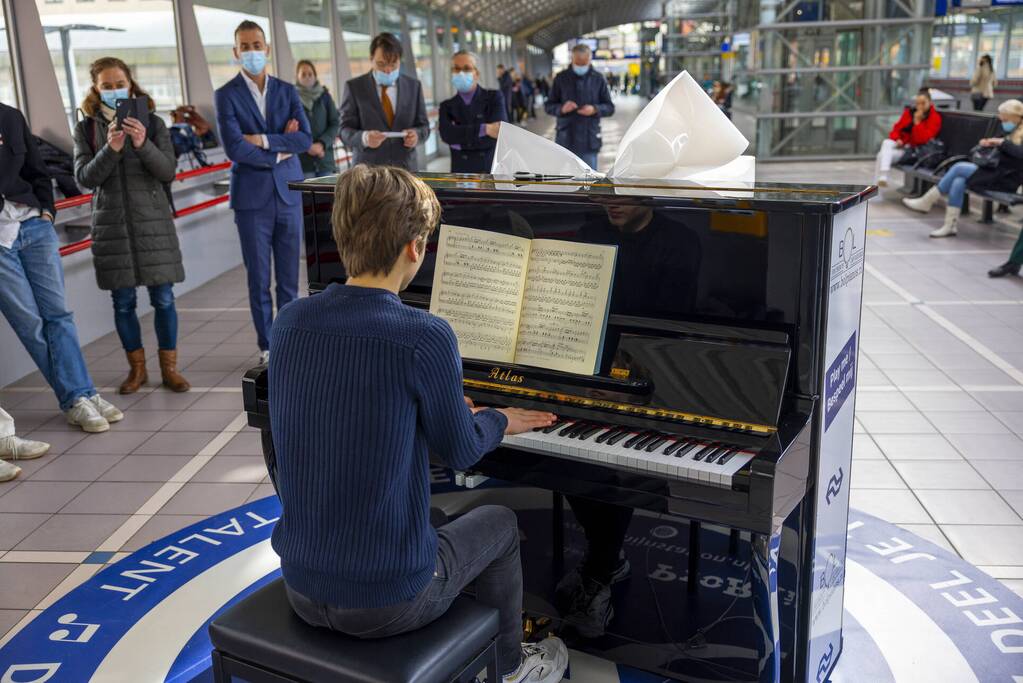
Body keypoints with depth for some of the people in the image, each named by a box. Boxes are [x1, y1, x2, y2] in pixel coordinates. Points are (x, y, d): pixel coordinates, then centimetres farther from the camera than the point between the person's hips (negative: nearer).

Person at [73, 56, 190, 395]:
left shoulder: (152, 123, 3)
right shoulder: (86, 129, 5)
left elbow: (168, 171, -5)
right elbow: (84, 178, -4)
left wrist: (143, 144, -22)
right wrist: (110, 148, -19)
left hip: (153, 221, -1)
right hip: (111, 224, 1)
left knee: (163, 298, 0)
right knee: (123, 301, 6)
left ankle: (169, 368, 12)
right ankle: (137, 368, 20)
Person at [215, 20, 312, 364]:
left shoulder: (287, 91, 8)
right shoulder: (227, 95, -1)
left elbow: (305, 139, -5)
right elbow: (234, 148, -14)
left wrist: (263, 140, -14)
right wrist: (280, 152, -8)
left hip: (289, 194, 3)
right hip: (252, 197, -3)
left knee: (289, 275, 8)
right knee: (259, 278, 5)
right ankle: (267, 346, 16)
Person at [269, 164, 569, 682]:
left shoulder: (289, 323, -4)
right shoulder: (425, 337, -22)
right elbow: (460, 452, -7)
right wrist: (501, 421, 16)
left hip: (302, 589, 6)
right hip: (389, 602, -5)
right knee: (499, 524, 24)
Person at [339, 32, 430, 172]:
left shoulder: (414, 86, 8)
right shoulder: (354, 87, 1)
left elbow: (423, 125, 10)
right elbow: (345, 130, -2)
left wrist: (416, 134, -14)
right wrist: (364, 138, -24)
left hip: (405, 167, 2)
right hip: (368, 169, -2)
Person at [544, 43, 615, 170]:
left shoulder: (598, 79, 2)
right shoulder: (561, 78, 2)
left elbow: (610, 107, 5)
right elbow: (548, 106, 5)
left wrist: (595, 109, -16)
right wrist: (561, 108, -16)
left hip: (589, 140, 0)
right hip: (566, 140, 0)